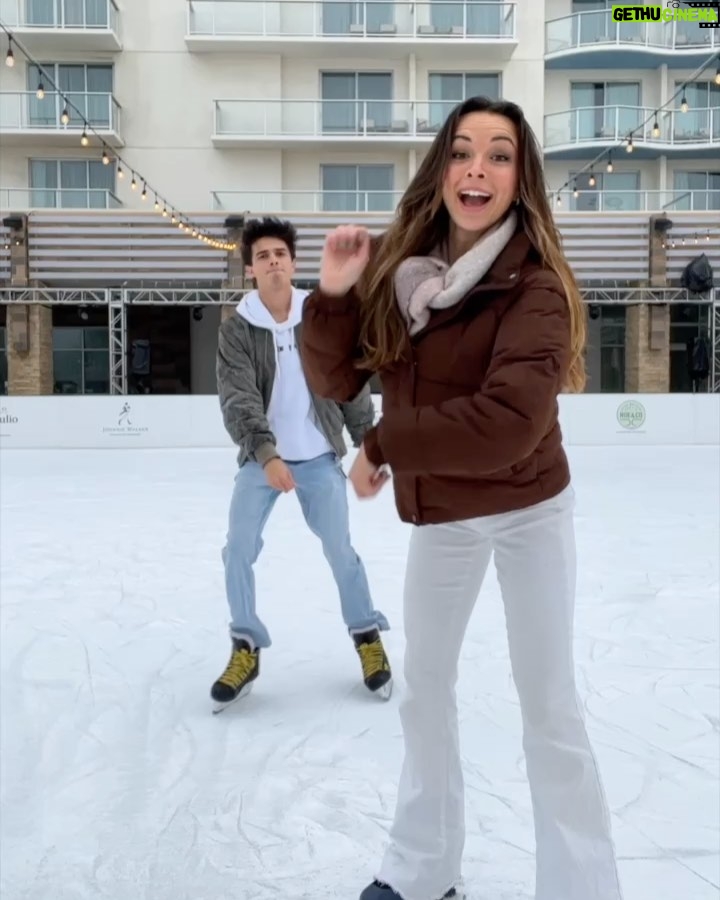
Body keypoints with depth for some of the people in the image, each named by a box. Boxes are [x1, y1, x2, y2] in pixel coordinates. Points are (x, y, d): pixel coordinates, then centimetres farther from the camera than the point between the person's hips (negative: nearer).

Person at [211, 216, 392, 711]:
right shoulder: (236, 329, -7)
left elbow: (351, 387, 4)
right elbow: (238, 400, -18)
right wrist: (266, 454, -32)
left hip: (320, 458, 0)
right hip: (261, 459, 0)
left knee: (340, 550, 2)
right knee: (239, 551, -5)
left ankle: (368, 637, 22)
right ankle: (247, 649, 13)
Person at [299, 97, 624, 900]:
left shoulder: (535, 284, -21)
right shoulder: (397, 262, -6)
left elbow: (510, 421, -33)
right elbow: (334, 382, -4)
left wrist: (384, 447, -24)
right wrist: (333, 294, -21)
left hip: (528, 512, -5)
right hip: (437, 518, 6)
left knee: (548, 705, 5)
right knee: (423, 690, 17)